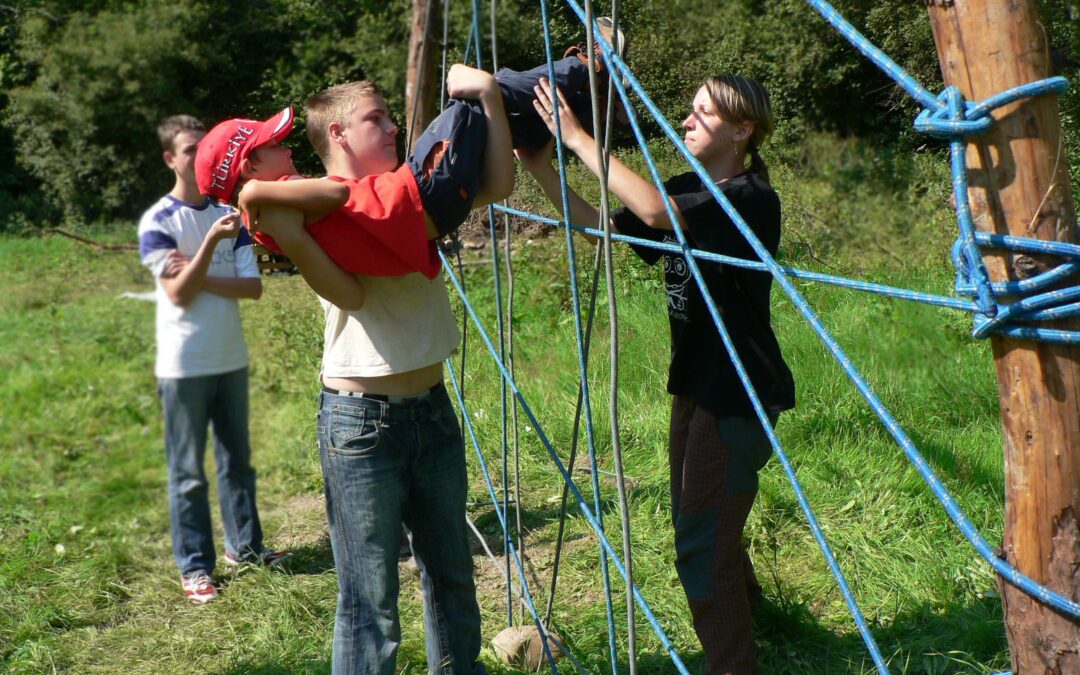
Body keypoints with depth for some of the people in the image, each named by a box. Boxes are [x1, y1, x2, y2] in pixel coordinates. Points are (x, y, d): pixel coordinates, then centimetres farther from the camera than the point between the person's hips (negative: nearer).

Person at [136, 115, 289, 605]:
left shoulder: (230, 216, 6)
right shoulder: (157, 222, -7)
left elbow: (253, 287, -2)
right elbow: (179, 294, -16)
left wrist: (200, 277, -15)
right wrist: (212, 241, -26)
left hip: (231, 359, 5)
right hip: (183, 365, -5)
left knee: (237, 460, 14)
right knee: (188, 472, 3)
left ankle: (244, 544, 27)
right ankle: (194, 565, 12)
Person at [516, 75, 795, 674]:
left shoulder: (752, 199, -17)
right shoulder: (686, 190, 8)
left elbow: (655, 210, -33)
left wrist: (579, 139, -30)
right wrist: (541, 169, -7)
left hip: (740, 390, -9)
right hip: (696, 379, 9)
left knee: (701, 546, -7)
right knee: (698, 525, 22)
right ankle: (749, 615, 44)